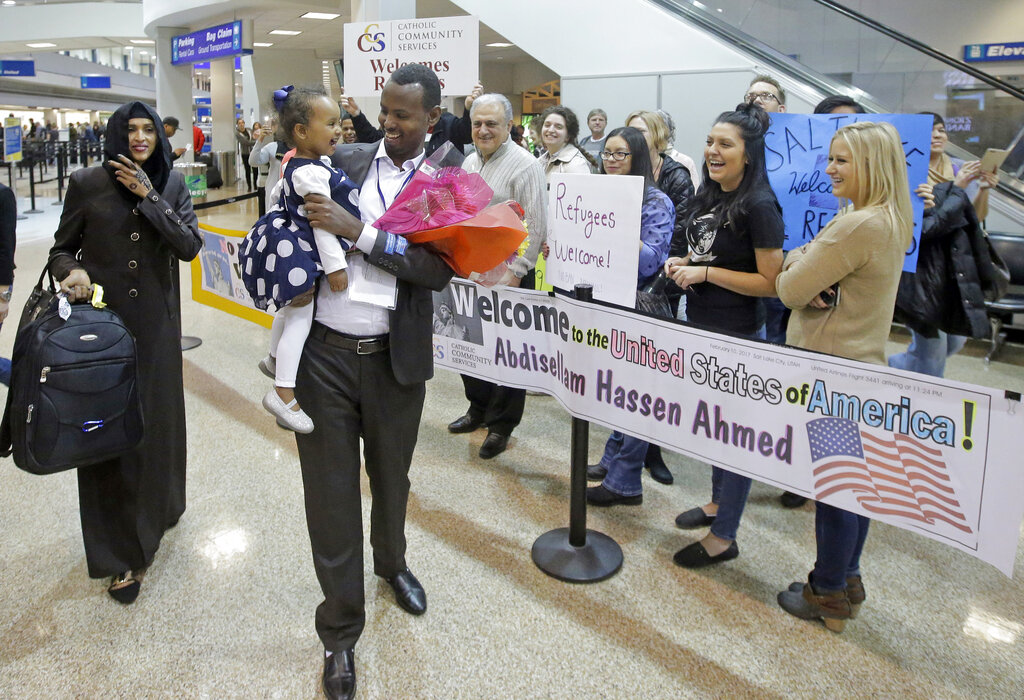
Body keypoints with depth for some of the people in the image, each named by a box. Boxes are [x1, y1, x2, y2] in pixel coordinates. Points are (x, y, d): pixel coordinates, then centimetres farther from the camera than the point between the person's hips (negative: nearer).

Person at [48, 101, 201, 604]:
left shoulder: (171, 184, 3)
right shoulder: (86, 184, -1)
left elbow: (190, 246, -8)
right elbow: (62, 248, 6)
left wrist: (148, 196, -14)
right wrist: (71, 271, -16)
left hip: (156, 323, 2)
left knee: (159, 421, 10)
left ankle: (156, 512, 38)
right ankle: (123, 554, 14)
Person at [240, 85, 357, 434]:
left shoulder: (294, 164, 8)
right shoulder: (315, 173, -25)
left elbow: (277, 194, 23)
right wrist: (336, 266, -26)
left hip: (287, 244, 11)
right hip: (298, 252, -11)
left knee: (291, 306, 28)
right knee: (302, 313, -8)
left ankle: (274, 359, 50)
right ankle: (283, 393, -4)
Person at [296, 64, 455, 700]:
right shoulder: (343, 161, 3)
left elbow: (440, 269, -15)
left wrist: (358, 231, -21)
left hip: (395, 360, 0)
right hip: (324, 354, 1)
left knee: (391, 478, 20)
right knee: (331, 493, 6)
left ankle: (393, 563, 51)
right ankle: (341, 630, 23)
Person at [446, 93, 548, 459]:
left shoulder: (525, 165, -11)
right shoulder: (470, 161, 13)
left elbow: (535, 226, -15)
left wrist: (516, 271, -18)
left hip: (506, 273, -7)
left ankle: (501, 425, 17)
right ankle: (478, 407, 35)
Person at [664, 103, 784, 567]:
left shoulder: (759, 206, -17)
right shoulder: (708, 196, 8)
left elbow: (771, 282, -19)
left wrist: (706, 273, -21)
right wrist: (684, 264, 1)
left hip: (737, 336, -9)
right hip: (700, 325, 9)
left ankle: (723, 537, 17)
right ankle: (718, 501, 42)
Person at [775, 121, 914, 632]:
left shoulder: (858, 226, -22)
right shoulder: (893, 223, 11)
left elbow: (789, 289, -19)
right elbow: (795, 258, 12)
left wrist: (798, 278, 2)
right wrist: (805, 271, -9)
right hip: (863, 363, 10)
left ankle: (828, 594, 19)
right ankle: (847, 579, 33)